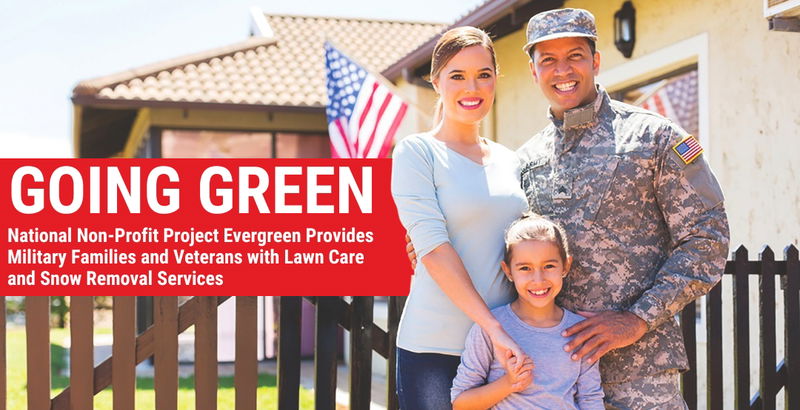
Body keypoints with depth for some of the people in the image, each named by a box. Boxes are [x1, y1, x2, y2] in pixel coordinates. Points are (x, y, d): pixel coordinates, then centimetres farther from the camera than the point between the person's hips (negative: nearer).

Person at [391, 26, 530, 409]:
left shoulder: (508, 161, 12)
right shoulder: (416, 152, -5)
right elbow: (433, 247, -14)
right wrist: (493, 327, -19)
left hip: (506, 344, 5)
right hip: (436, 347, -5)